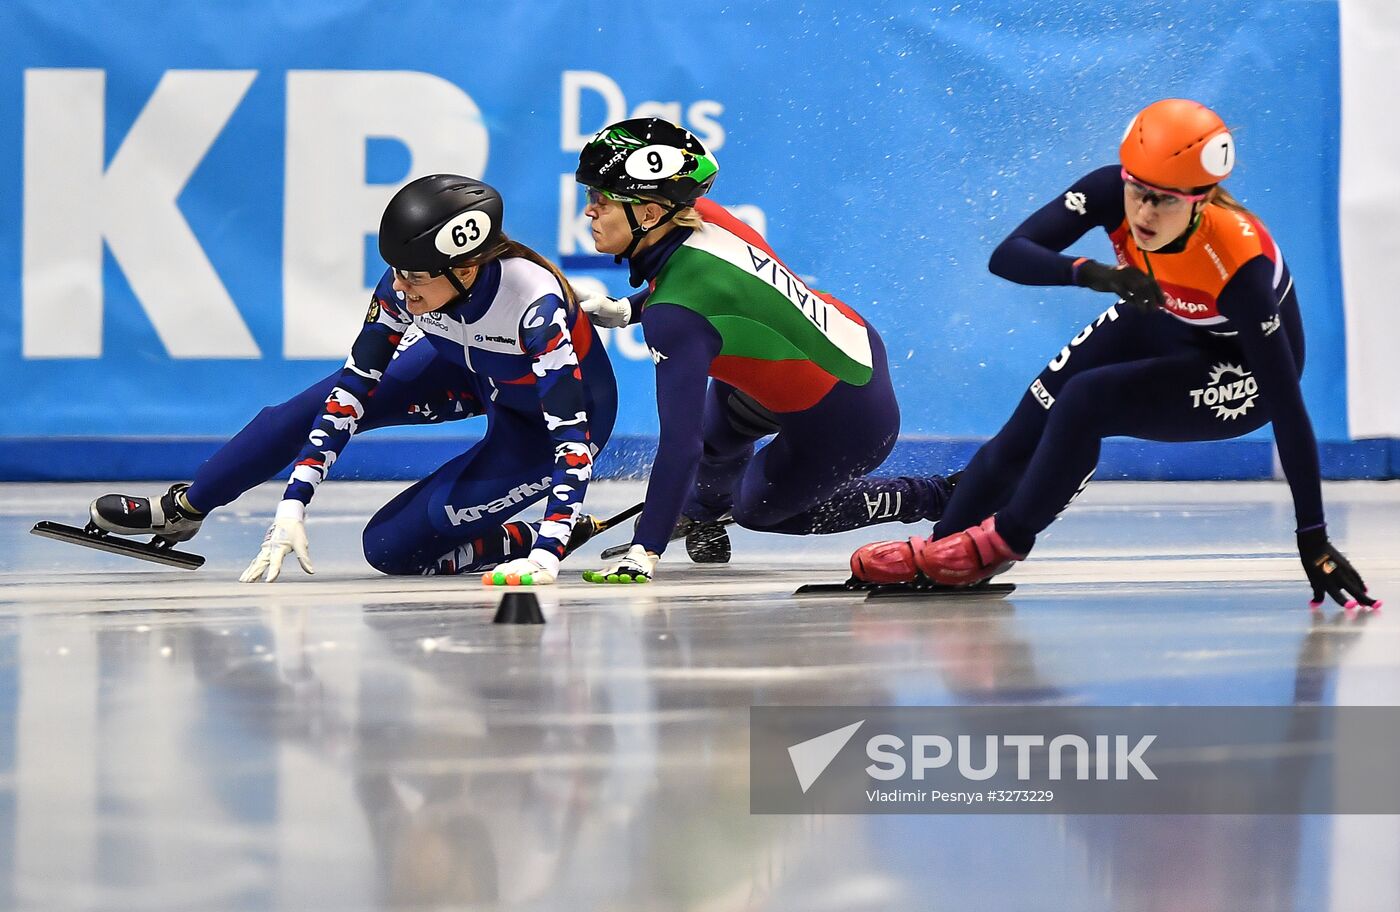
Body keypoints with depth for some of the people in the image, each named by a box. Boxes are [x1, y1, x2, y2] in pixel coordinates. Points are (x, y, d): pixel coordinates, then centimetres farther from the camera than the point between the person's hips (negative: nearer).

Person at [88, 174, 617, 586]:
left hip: (557, 403, -5)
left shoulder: (535, 302, -41)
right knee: (318, 406, -6)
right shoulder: (405, 284, -25)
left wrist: (546, 555, -50)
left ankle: (539, 538, 5)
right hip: (466, 369, 5)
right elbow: (351, 393, -21)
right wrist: (293, 507, -26)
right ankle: (182, 509, 13)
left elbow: (573, 437, -41)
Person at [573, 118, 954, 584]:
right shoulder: (701, 216, -11)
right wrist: (626, 310, 4)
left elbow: (679, 442, -35)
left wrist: (644, 551, -34)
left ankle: (938, 498, 21)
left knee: (757, 508, 18)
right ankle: (703, 508, 52)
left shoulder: (676, 317, -33)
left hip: (843, 423, -8)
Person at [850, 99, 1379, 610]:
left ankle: (1004, 540, -3)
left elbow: (1289, 406, -35)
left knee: (1085, 401, -25)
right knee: (1024, 433, -3)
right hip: (1158, 323, 5)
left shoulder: (1239, 265, -39)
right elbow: (1008, 256, -33)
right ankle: (943, 544, 17)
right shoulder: (1113, 193, -29)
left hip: (1240, 373, -5)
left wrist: (1314, 539, -35)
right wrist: (1092, 273, -52)